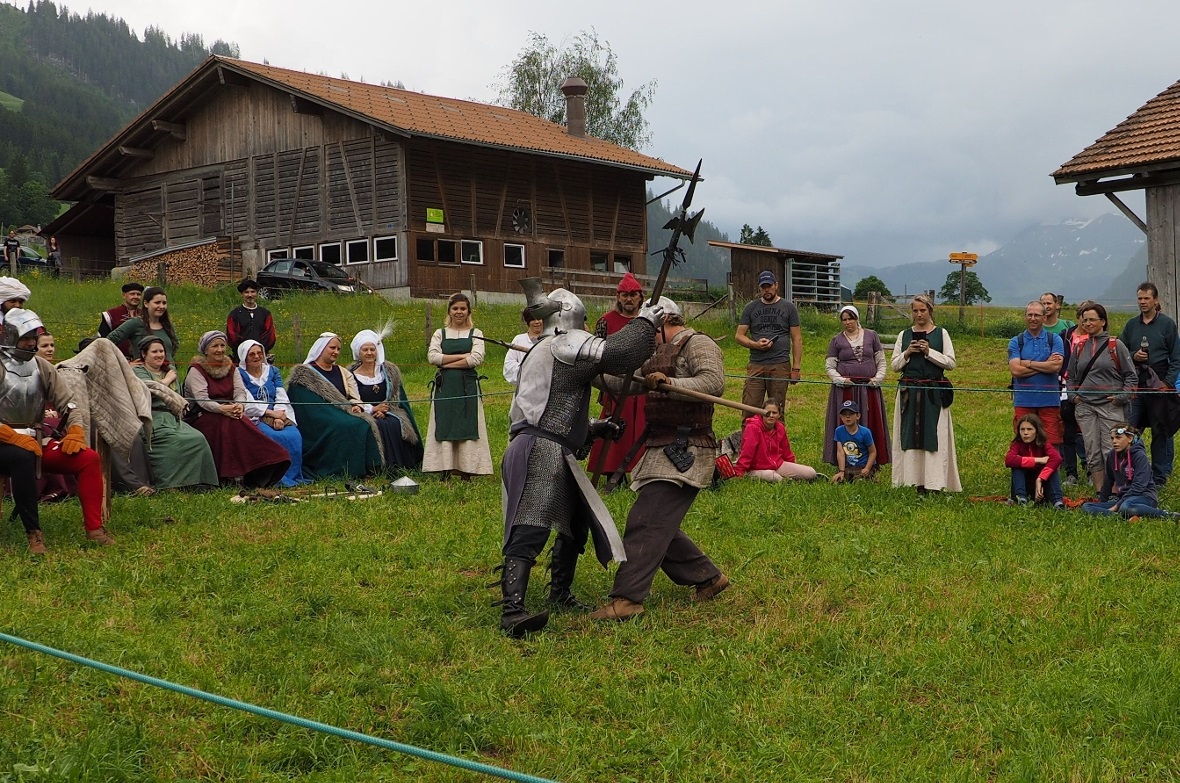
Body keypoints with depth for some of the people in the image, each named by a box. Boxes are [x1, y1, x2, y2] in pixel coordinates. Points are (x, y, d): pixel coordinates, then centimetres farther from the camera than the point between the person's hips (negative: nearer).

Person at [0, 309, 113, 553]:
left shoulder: (41, 367, 10)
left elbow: (67, 403, 9)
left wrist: (75, 431, -10)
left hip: (37, 442, 6)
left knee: (89, 459, -15)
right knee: (23, 457, -40)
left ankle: (94, 527, -11)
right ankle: (33, 533, -34)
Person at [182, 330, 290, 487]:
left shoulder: (231, 368, 16)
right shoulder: (196, 370, -1)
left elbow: (240, 392, 1)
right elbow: (202, 399, -16)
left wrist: (239, 405, -24)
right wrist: (221, 408, -34)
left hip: (228, 412, 4)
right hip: (201, 416, -4)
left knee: (238, 421, -29)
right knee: (228, 424, -34)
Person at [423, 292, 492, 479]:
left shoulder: (475, 334, 8)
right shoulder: (440, 334, 13)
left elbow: (477, 359, -8)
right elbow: (432, 356, -3)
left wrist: (447, 363, -8)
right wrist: (462, 356, -8)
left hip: (468, 386, -1)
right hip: (444, 387, 1)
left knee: (467, 427, -4)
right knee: (444, 427, -3)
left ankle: (467, 474, -1)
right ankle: (445, 473, -1)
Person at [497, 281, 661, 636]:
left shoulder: (542, 352, 28)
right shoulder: (567, 346, -4)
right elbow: (618, 353, -18)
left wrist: (591, 428, 29)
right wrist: (644, 322, -2)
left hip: (552, 454, 11)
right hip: (541, 453, -11)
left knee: (578, 520, 22)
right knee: (530, 532, -20)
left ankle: (560, 594, 34)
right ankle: (512, 612, -28)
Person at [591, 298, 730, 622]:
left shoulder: (698, 344, -7)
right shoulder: (659, 355, 21)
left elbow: (714, 383, -22)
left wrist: (670, 384, -32)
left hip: (685, 452, -10)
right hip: (660, 450, 10)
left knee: (645, 522, -16)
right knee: (659, 525, 12)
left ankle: (627, 599, -17)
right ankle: (708, 577, 25)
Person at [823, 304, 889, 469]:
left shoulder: (871, 336, 8)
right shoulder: (837, 341, 6)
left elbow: (881, 361, 11)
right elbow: (829, 366, 6)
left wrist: (878, 378, -3)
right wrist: (840, 380, -9)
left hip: (869, 389, 1)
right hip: (845, 390, -1)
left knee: (871, 427, 1)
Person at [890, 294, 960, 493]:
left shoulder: (941, 333, 6)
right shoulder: (904, 335, 11)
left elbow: (951, 363, 1)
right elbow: (894, 365, 11)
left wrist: (929, 352, -10)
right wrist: (907, 354, -6)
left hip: (934, 392, -2)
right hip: (909, 392, 2)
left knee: (933, 435, -5)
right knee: (910, 435, 0)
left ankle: (933, 482, -7)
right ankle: (916, 480, 4)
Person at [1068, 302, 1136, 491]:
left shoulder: (1115, 345, 0)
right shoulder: (1079, 347, 11)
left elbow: (1130, 375, 2)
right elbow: (1072, 376, 21)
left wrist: (1122, 397, -7)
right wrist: (1073, 395, 7)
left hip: (1110, 406, -4)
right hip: (1085, 406, 4)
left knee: (1111, 451, -6)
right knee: (1092, 453, 4)